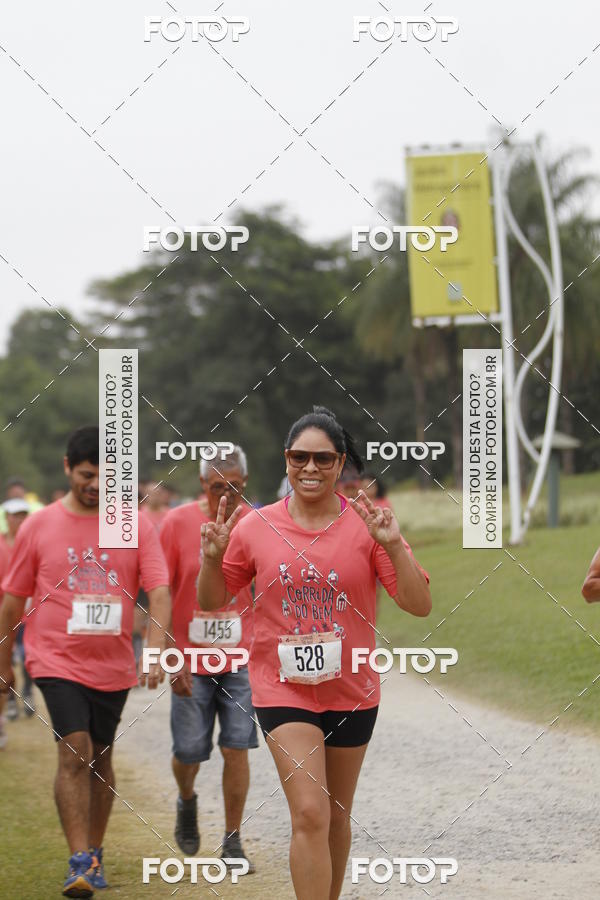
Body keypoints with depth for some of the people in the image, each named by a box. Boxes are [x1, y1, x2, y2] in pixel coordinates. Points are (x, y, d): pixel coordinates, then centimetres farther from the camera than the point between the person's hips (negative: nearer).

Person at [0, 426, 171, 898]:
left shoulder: (137, 527, 0)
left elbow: (159, 592, -8)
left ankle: (94, 853, 27)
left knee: (100, 758, 12)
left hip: (114, 665, 2)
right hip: (57, 660, -2)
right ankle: (80, 862, -14)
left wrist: (156, 652, -22)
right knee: (74, 752, -15)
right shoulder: (39, 527, 0)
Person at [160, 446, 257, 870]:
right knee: (188, 751, 4)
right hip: (191, 660, -1)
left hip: (241, 660, 1)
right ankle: (187, 801, 37)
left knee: (236, 748, -3)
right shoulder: (178, 524, -5)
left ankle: (233, 841, 7)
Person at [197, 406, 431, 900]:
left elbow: (420, 605, -9)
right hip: (283, 687, -1)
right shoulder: (256, 527, -3)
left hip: (350, 689, 2)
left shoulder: (367, 526, -5)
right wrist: (213, 558, -12)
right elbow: (211, 601, 8)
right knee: (310, 813, -14)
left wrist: (394, 547, -23)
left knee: (336, 818, 16)